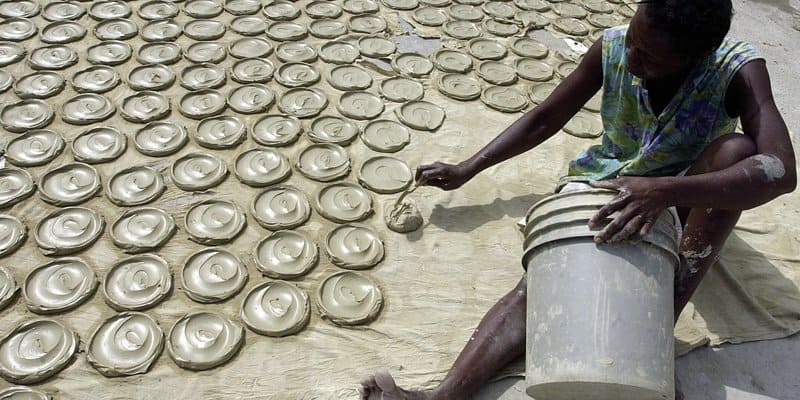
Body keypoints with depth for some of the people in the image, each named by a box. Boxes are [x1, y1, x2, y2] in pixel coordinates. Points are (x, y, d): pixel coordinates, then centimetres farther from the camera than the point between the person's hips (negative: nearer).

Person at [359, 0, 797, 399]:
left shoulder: (738, 70, -23)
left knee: (737, 150, -35)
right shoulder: (612, 48, -14)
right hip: (607, 186, 2)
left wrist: (662, 190, -51)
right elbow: (545, 118, -1)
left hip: (686, 203, -1)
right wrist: (465, 170, -2)